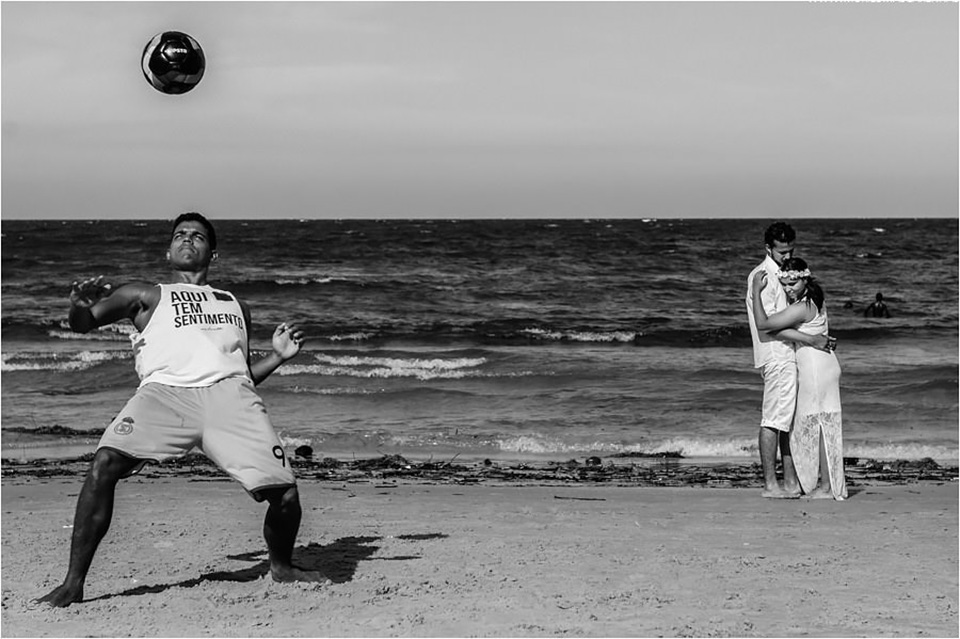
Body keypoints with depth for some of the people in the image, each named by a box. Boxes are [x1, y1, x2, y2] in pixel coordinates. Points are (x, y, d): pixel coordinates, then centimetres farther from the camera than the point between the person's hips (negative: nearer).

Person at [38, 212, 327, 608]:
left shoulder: (235, 306, 36)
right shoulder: (146, 296, 27)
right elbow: (84, 324, 15)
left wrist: (278, 355, 18)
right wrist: (81, 306, -8)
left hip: (228, 395, 2)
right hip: (165, 390, -2)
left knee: (284, 494, -11)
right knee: (105, 464, -27)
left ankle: (281, 566, 22)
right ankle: (73, 583, -16)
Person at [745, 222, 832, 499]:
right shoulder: (762, 277, -12)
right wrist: (810, 339, -20)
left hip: (789, 356, 10)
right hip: (776, 356, -10)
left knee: (790, 421, 10)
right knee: (773, 420, -7)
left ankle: (791, 482, 14)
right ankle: (770, 484, -5)